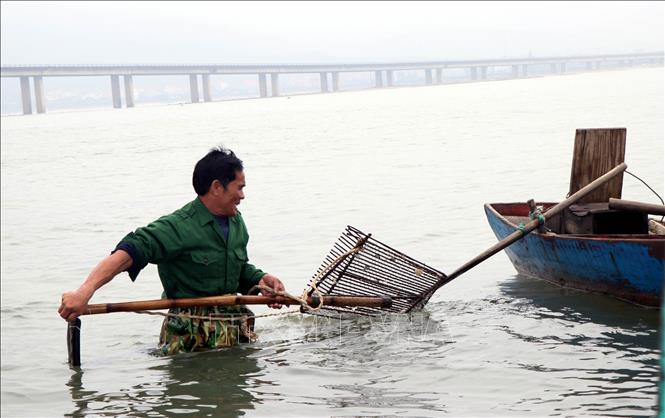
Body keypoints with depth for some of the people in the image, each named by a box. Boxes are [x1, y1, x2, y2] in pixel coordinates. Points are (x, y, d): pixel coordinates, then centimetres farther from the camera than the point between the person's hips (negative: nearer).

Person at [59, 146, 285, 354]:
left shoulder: (236, 221, 10)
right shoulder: (179, 227, -17)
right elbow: (127, 253, -28)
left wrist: (259, 279, 4)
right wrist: (84, 291, -41)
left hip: (234, 329, 7)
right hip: (189, 335, -7)